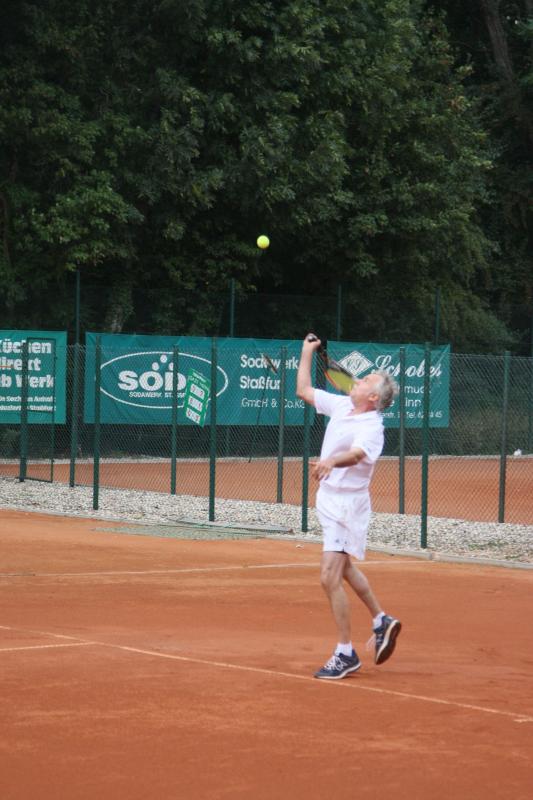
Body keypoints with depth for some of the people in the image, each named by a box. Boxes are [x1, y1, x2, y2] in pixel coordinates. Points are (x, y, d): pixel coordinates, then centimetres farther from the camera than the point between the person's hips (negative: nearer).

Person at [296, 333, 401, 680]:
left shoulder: (371, 428, -21)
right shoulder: (340, 405, 4)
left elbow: (355, 454, -42)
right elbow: (304, 390, 18)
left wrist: (331, 461, -61)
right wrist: (307, 352, 18)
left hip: (348, 505, -9)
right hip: (330, 499, 10)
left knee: (330, 578, -13)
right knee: (344, 569, 25)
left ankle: (346, 654, -4)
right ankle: (382, 621, 43)